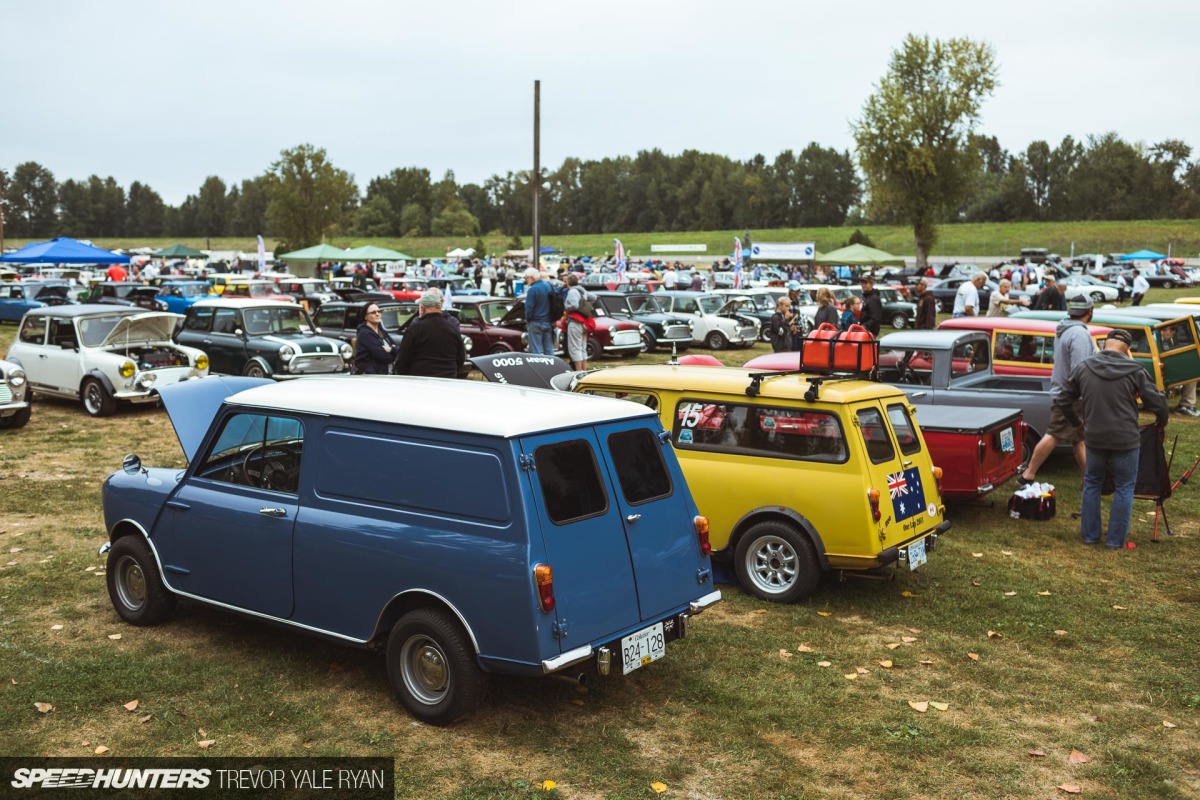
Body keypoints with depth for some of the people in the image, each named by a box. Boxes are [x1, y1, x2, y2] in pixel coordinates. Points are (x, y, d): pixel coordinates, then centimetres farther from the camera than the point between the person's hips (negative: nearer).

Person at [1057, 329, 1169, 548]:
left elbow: (1062, 400, 8)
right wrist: (1161, 422, 13)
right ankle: (1116, 540, 12)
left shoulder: (1084, 368, 0)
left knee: (1092, 484, 17)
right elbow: (1157, 403, -8)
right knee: (1124, 488, 9)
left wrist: (1077, 422, 23)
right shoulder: (1134, 370, -9)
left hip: (1094, 438, 3)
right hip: (1126, 439, -3)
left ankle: (1089, 535, 22)